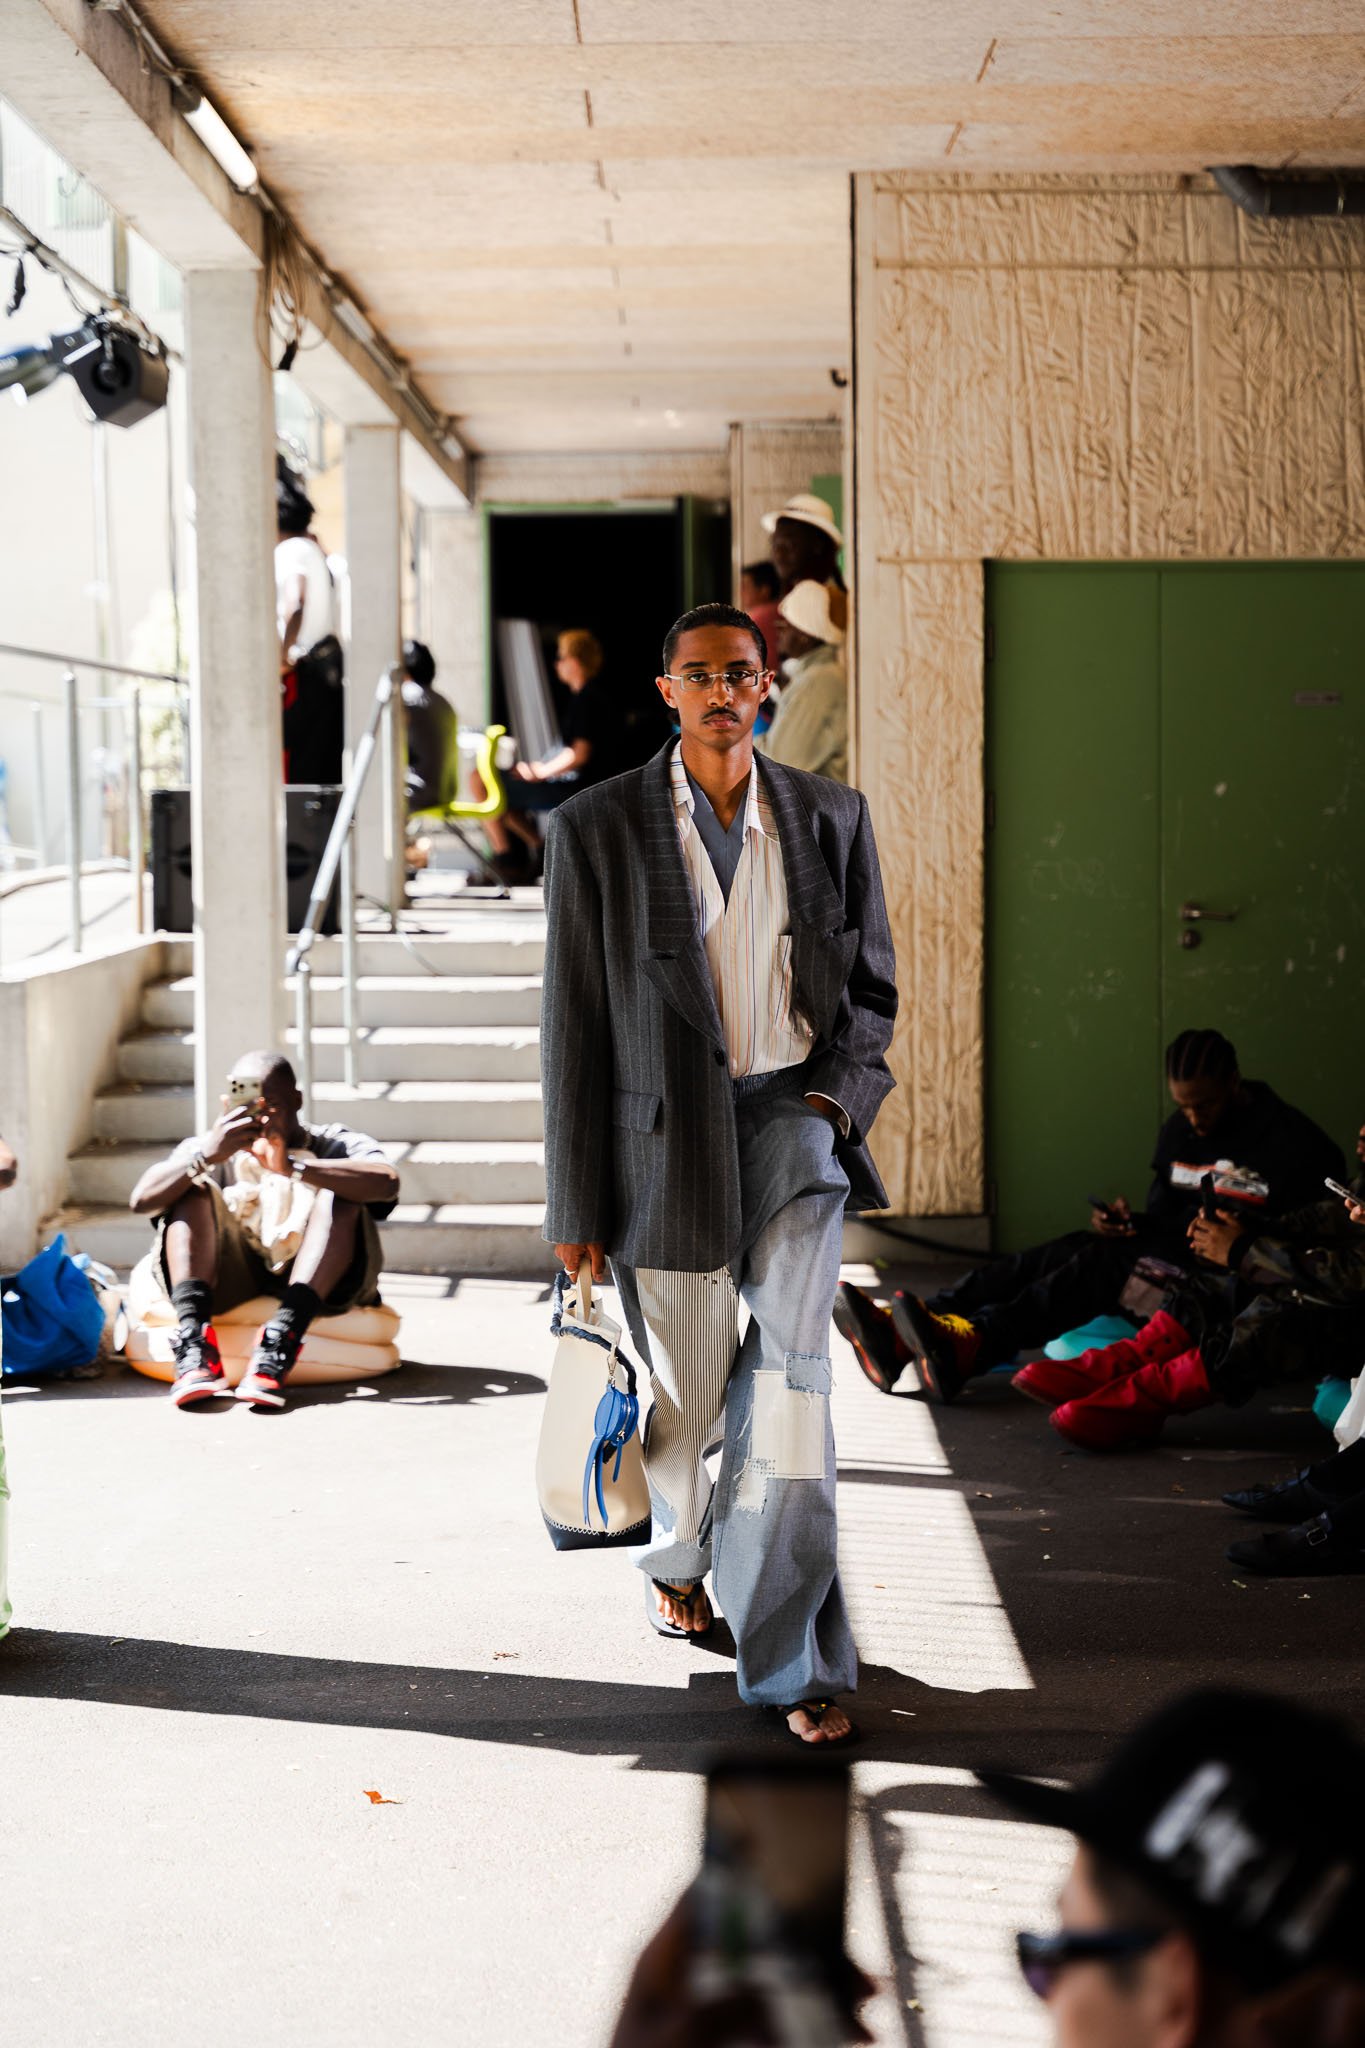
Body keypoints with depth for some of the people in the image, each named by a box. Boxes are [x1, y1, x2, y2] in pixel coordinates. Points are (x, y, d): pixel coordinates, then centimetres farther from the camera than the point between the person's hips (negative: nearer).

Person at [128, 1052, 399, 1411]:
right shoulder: (208, 1150, 11)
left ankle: (279, 1345, -41)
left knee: (339, 1195, -22)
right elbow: (141, 1202, -8)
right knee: (193, 1188, -13)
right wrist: (207, 1157, -24)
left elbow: (386, 1183, -21)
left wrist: (291, 1168, -31)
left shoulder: (333, 1145, 4)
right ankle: (194, 1346, -35)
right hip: (233, 1284, 2)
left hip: (322, 1287, -2)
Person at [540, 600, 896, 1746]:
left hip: (794, 1115, 1)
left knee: (789, 1361, -16)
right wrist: (577, 1206, -2)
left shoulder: (830, 818, 4)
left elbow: (871, 985, 14)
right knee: (689, 1390, 12)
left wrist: (833, 1095, -5)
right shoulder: (598, 828, -3)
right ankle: (678, 1553, 45)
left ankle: (792, 1653, -10)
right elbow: (573, 1022, -2)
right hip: (667, 1134, 0)